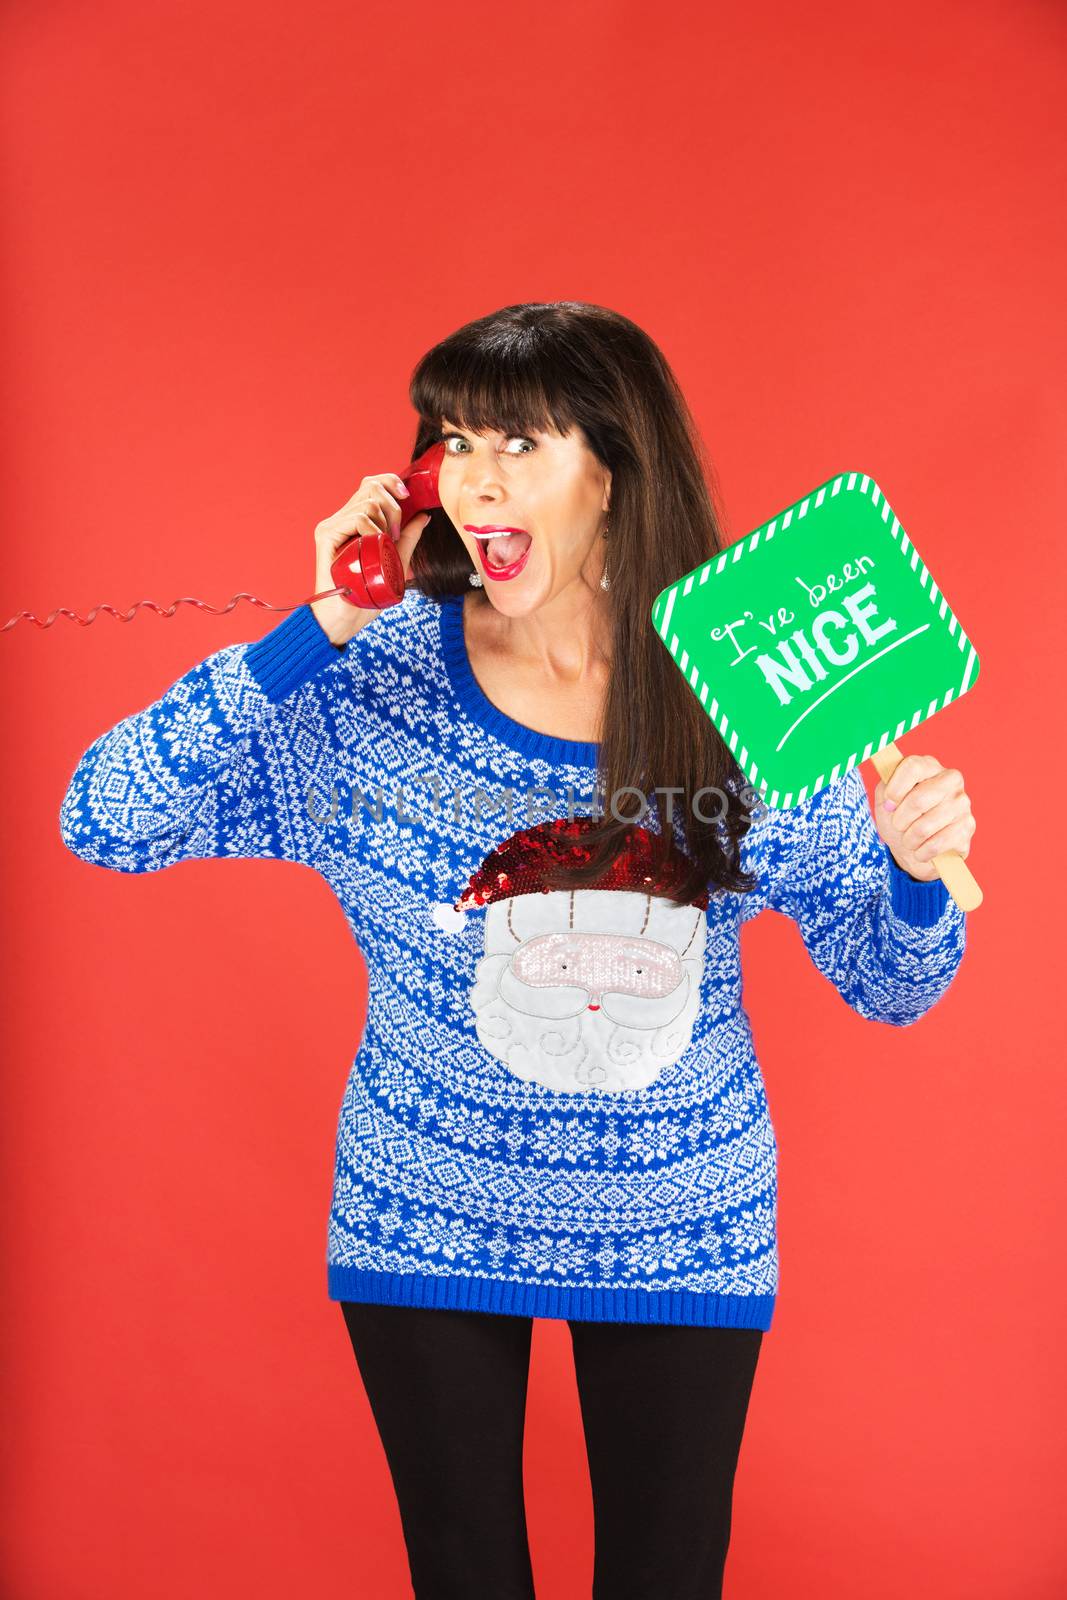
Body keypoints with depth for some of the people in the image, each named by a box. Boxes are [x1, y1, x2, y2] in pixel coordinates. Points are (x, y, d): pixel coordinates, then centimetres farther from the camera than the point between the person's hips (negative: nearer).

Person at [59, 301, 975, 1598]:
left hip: (680, 1232, 0)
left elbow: (887, 984, -3)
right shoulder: (373, 678, -12)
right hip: (424, 1224, 1)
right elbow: (101, 820, -17)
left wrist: (919, 871, -26)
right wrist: (320, 628, -21)